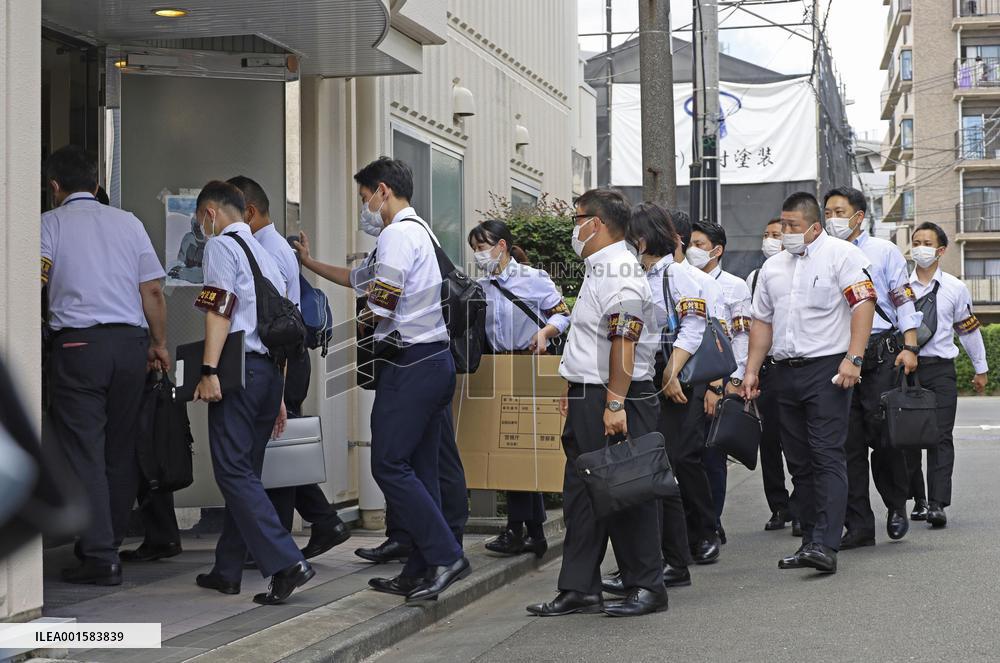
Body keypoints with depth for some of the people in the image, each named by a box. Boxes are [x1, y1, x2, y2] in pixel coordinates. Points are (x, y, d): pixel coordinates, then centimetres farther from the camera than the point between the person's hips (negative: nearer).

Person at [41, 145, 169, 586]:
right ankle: (111, 544, 20)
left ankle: (99, 558, -5)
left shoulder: (50, 224, 3)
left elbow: (33, 281, -11)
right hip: (131, 342, 4)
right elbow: (153, 291, 9)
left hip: (78, 344, -4)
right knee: (121, 449, 12)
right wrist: (159, 343, 17)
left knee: (83, 451, -2)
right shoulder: (128, 222, 13)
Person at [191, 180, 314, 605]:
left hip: (239, 365, -8)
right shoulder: (265, 255, 24)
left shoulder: (220, 245, -1)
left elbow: (220, 309, -15)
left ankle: (286, 562, -20)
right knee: (245, 471, 13)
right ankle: (227, 571, 19)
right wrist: (278, 394, 26)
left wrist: (209, 371, -21)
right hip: (271, 370, 8)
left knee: (234, 472, -9)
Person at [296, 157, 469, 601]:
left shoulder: (397, 234, -11)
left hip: (410, 362, -10)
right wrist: (309, 262, 40)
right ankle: (420, 572, 12)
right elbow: (359, 278, 34)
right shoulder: (420, 232, 22)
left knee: (389, 464, -8)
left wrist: (365, 318, 2)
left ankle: (446, 556, -10)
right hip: (436, 360, 10)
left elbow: (381, 306, -19)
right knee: (419, 468, 10)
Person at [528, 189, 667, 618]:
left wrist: (615, 403, -26)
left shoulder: (618, 272, -15)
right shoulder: (599, 270, 19)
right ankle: (579, 589, 16)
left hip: (613, 401, -11)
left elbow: (624, 342, -23)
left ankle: (646, 587, 6)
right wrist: (576, 390, 23)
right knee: (581, 494, 11)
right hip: (588, 399, 11)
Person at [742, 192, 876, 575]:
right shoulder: (773, 267, 17)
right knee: (799, 462, 8)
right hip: (786, 371, 7)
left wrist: (853, 359, -21)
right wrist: (752, 370, 13)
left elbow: (863, 305, -12)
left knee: (827, 456, -12)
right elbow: (762, 321, 20)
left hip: (827, 369, -7)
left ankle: (825, 546, -17)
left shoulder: (842, 255, -4)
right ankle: (811, 541, 15)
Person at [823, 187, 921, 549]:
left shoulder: (884, 251, 7)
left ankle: (896, 506, 17)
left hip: (880, 353, -3)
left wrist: (909, 347, -8)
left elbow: (904, 300, 2)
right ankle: (859, 524, 5)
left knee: (883, 433, -6)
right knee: (848, 441, 1)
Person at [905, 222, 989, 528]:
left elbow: (969, 329, 15)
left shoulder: (955, 288, 7)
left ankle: (937, 504, -13)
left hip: (941, 368, -1)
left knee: (940, 437, -9)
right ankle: (916, 500, 16)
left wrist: (981, 369, 20)